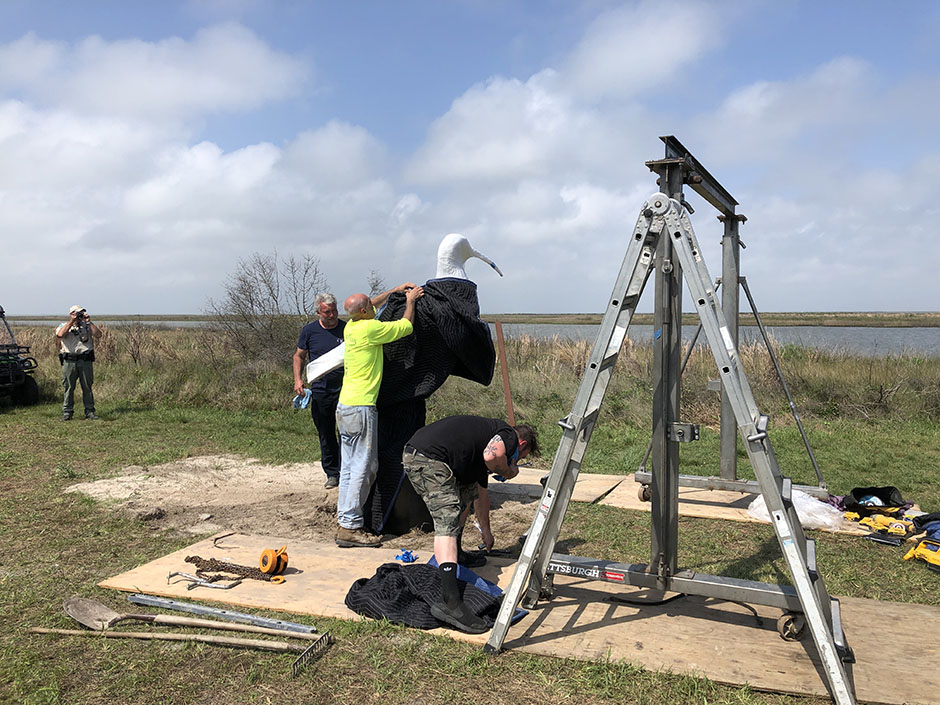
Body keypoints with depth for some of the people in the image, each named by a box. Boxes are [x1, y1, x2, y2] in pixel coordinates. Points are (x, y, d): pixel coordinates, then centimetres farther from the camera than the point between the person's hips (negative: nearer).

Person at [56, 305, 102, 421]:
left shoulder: (87, 326, 13)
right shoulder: (64, 326, 10)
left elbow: (98, 335, -3)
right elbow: (60, 334, -13)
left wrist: (89, 322, -6)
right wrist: (71, 321, -8)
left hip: (85, 360, 1)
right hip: (69, 361, -1)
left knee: (87, 387, 5)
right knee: (69, 387, 2)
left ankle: (90, 411, 11)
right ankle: (67, 412, 10)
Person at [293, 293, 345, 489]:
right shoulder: (309, 331, 2)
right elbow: (299, 356, 13)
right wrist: (298, 379, -1)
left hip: (345, 389, -2)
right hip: (320, 390, 2)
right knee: (326, 434, 9)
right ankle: (332, 473, 21)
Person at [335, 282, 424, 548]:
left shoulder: (351, 327, 11)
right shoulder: (369, 328, -13)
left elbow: (371, 306, 33)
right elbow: (406, 326, -2)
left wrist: (395, 291, 32)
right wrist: (410, 301, 14)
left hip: (344, 406, 9)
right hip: (361, 408, -9)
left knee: (349, 467, 11)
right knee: (363, 468, -5)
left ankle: (344, 521, 15)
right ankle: (350, 527, -4)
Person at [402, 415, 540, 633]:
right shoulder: (509, 435, 8)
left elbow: (481, 493, 45)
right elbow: (492, 455, -18)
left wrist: (486, 532, 58)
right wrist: (508, 472, 5)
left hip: (414, 454, 10)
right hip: (428, 458, -10)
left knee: (467, 489, 30)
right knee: (448, 523, -14)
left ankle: (450, 554, 38)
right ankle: (449, 601, -22)